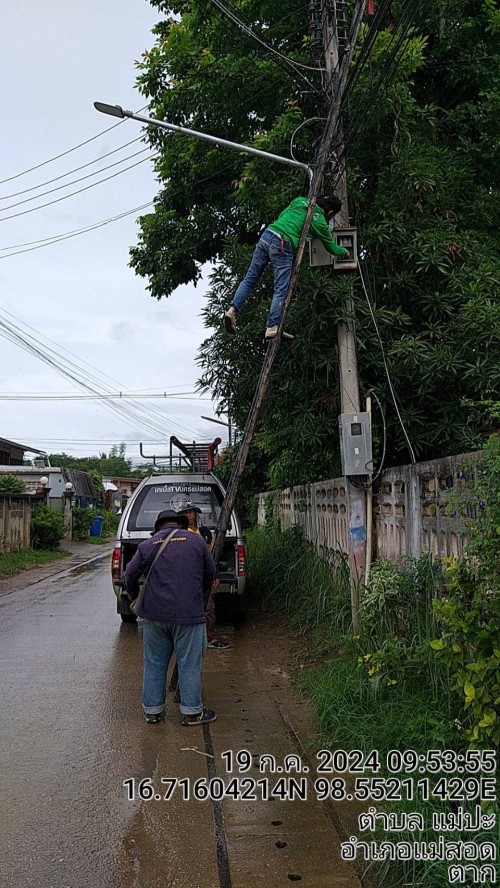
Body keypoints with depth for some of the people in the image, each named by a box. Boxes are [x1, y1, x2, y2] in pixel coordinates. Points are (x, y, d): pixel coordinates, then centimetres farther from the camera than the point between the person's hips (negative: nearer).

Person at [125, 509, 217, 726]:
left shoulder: (147, 545, 5)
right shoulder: (196, 541, 4)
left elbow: (131, 574, 5)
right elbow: (210, 573, 11)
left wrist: (133, 594, 25)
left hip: (154, 613, 2)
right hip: (188, 612, -2)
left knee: (154, 663, 12)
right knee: (189, 663, 6)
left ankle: (152, 710, 20)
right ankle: (192, 711, 11)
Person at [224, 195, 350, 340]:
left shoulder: (300, 201, 18)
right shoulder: (320, 222, 5)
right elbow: (331, 247, 19)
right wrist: (344, 252, 38)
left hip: (266, 235, 6)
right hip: (281, 246, -6)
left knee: (250, 279, 8)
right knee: (281, 290, -3)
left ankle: (233, 309, -5)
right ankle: (272, 327, -10)